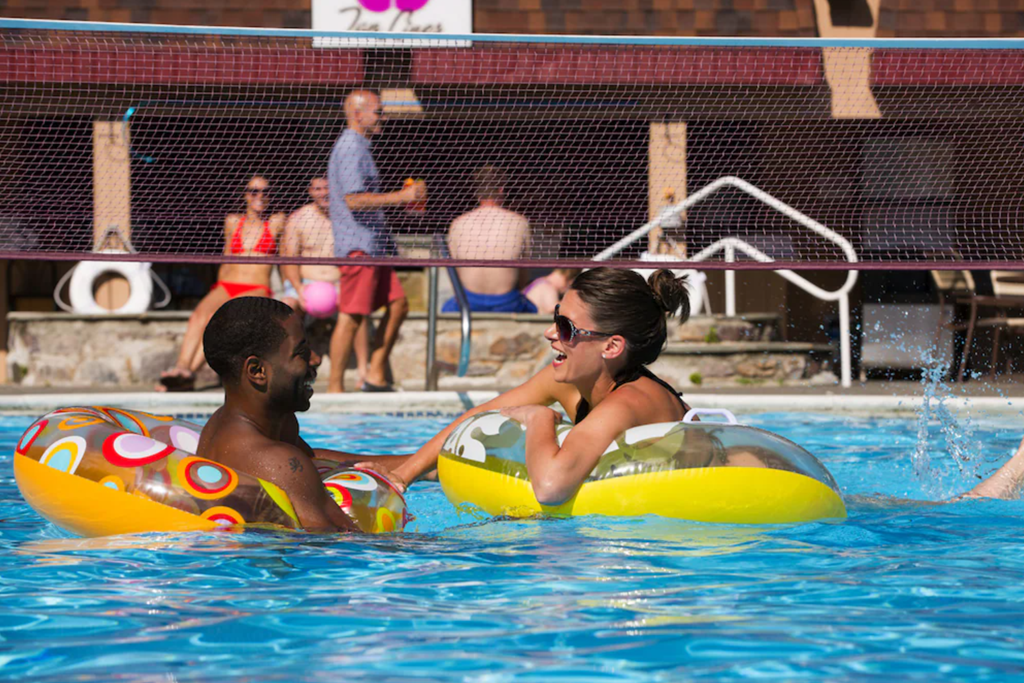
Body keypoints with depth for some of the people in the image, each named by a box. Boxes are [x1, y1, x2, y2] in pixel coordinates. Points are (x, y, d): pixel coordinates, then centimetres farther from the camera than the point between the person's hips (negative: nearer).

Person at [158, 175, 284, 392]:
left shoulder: (276, 222, 12)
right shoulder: (232, 222, 20)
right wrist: (219, 293, 13)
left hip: (257, 290, -3)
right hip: (225, 286, 3)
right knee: (198, 316, -32)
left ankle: (190, 371, -45)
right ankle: (181, 367, -48)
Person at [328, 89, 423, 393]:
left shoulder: (357, 147, 21)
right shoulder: (350, 148, -13)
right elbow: (354, 199, -22)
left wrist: (402, 198, 20)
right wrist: (399, 197, -20)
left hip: (371, 246, 11)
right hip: (357, 245, -11)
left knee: (398, 304, 11)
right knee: (351, 316, -9)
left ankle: (375, 376, 13)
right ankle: (335, 387, -7)